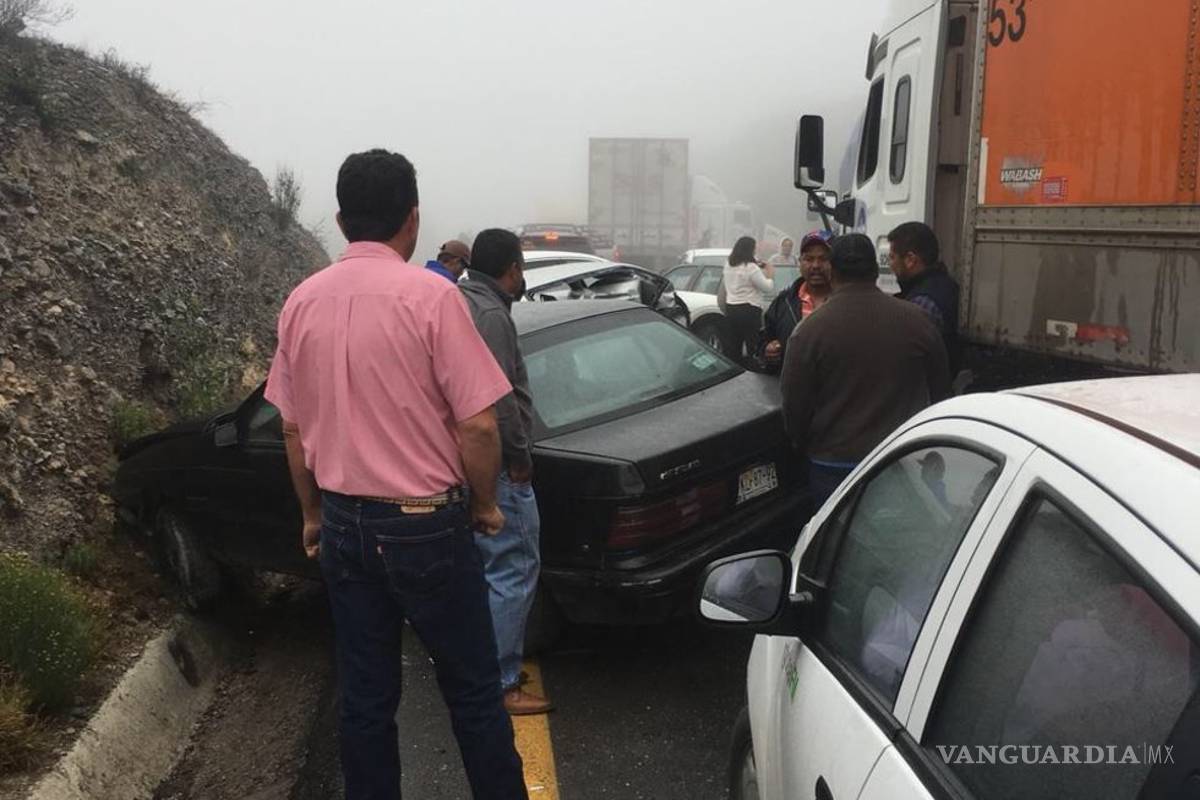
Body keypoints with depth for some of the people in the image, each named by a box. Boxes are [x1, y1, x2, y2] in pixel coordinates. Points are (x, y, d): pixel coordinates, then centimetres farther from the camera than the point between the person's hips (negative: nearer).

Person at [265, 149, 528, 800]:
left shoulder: (302, 302, 1)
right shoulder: (430, 296, -15)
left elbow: (293, 430, 9)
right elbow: (477, 426, -16)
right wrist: (485, 504, 0)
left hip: (344, 524, 5)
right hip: (425, 524, -5)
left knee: (364, 695, 15)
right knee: (472, 690, 11)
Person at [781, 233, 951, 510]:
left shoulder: (809, 331, -13)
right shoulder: (916, 320, -3)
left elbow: (794, 406, -8)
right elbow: (941, 392, 8)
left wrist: (805, 446, 11)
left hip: (834, 467, -3)